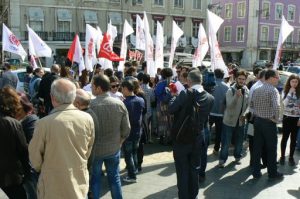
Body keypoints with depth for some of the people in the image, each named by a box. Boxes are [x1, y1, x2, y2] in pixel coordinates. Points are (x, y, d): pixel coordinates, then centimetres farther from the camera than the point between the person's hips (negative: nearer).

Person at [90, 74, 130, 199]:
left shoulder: (90, 105, -20)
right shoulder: (119, 104, -10)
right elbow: (126, 129, -4)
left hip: (95, 149, -2)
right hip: (114, 148, 3)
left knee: (94, 179, 15)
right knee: (114, 178, 19)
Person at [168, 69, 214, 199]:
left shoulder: (185, 94, -20)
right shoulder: (210, 98, -5)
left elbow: (170, 109, -15)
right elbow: (205, 118, 5)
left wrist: (174, 96, -1)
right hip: (198, 139, 4)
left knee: (182, 171, 9)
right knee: (194, 170, 19)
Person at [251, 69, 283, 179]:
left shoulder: (256, 90, 5)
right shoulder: (273, 90, -16)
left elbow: (251, 105, 11)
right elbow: (276, 107, -28)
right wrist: (276, 118, -14)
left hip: (257, 121, 6)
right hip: (269, 123, -6)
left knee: (257, 148, 11)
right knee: (271, 149, 8)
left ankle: (256, 172, 19)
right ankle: (272, 173, 21)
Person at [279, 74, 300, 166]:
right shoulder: (285, 91, -1)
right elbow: (285, 103, -14)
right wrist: (290, 92, -17)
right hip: (287, 117, -1)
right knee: (285, 137, 5)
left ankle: (291, 157, 20)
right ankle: (282, 156, 17)